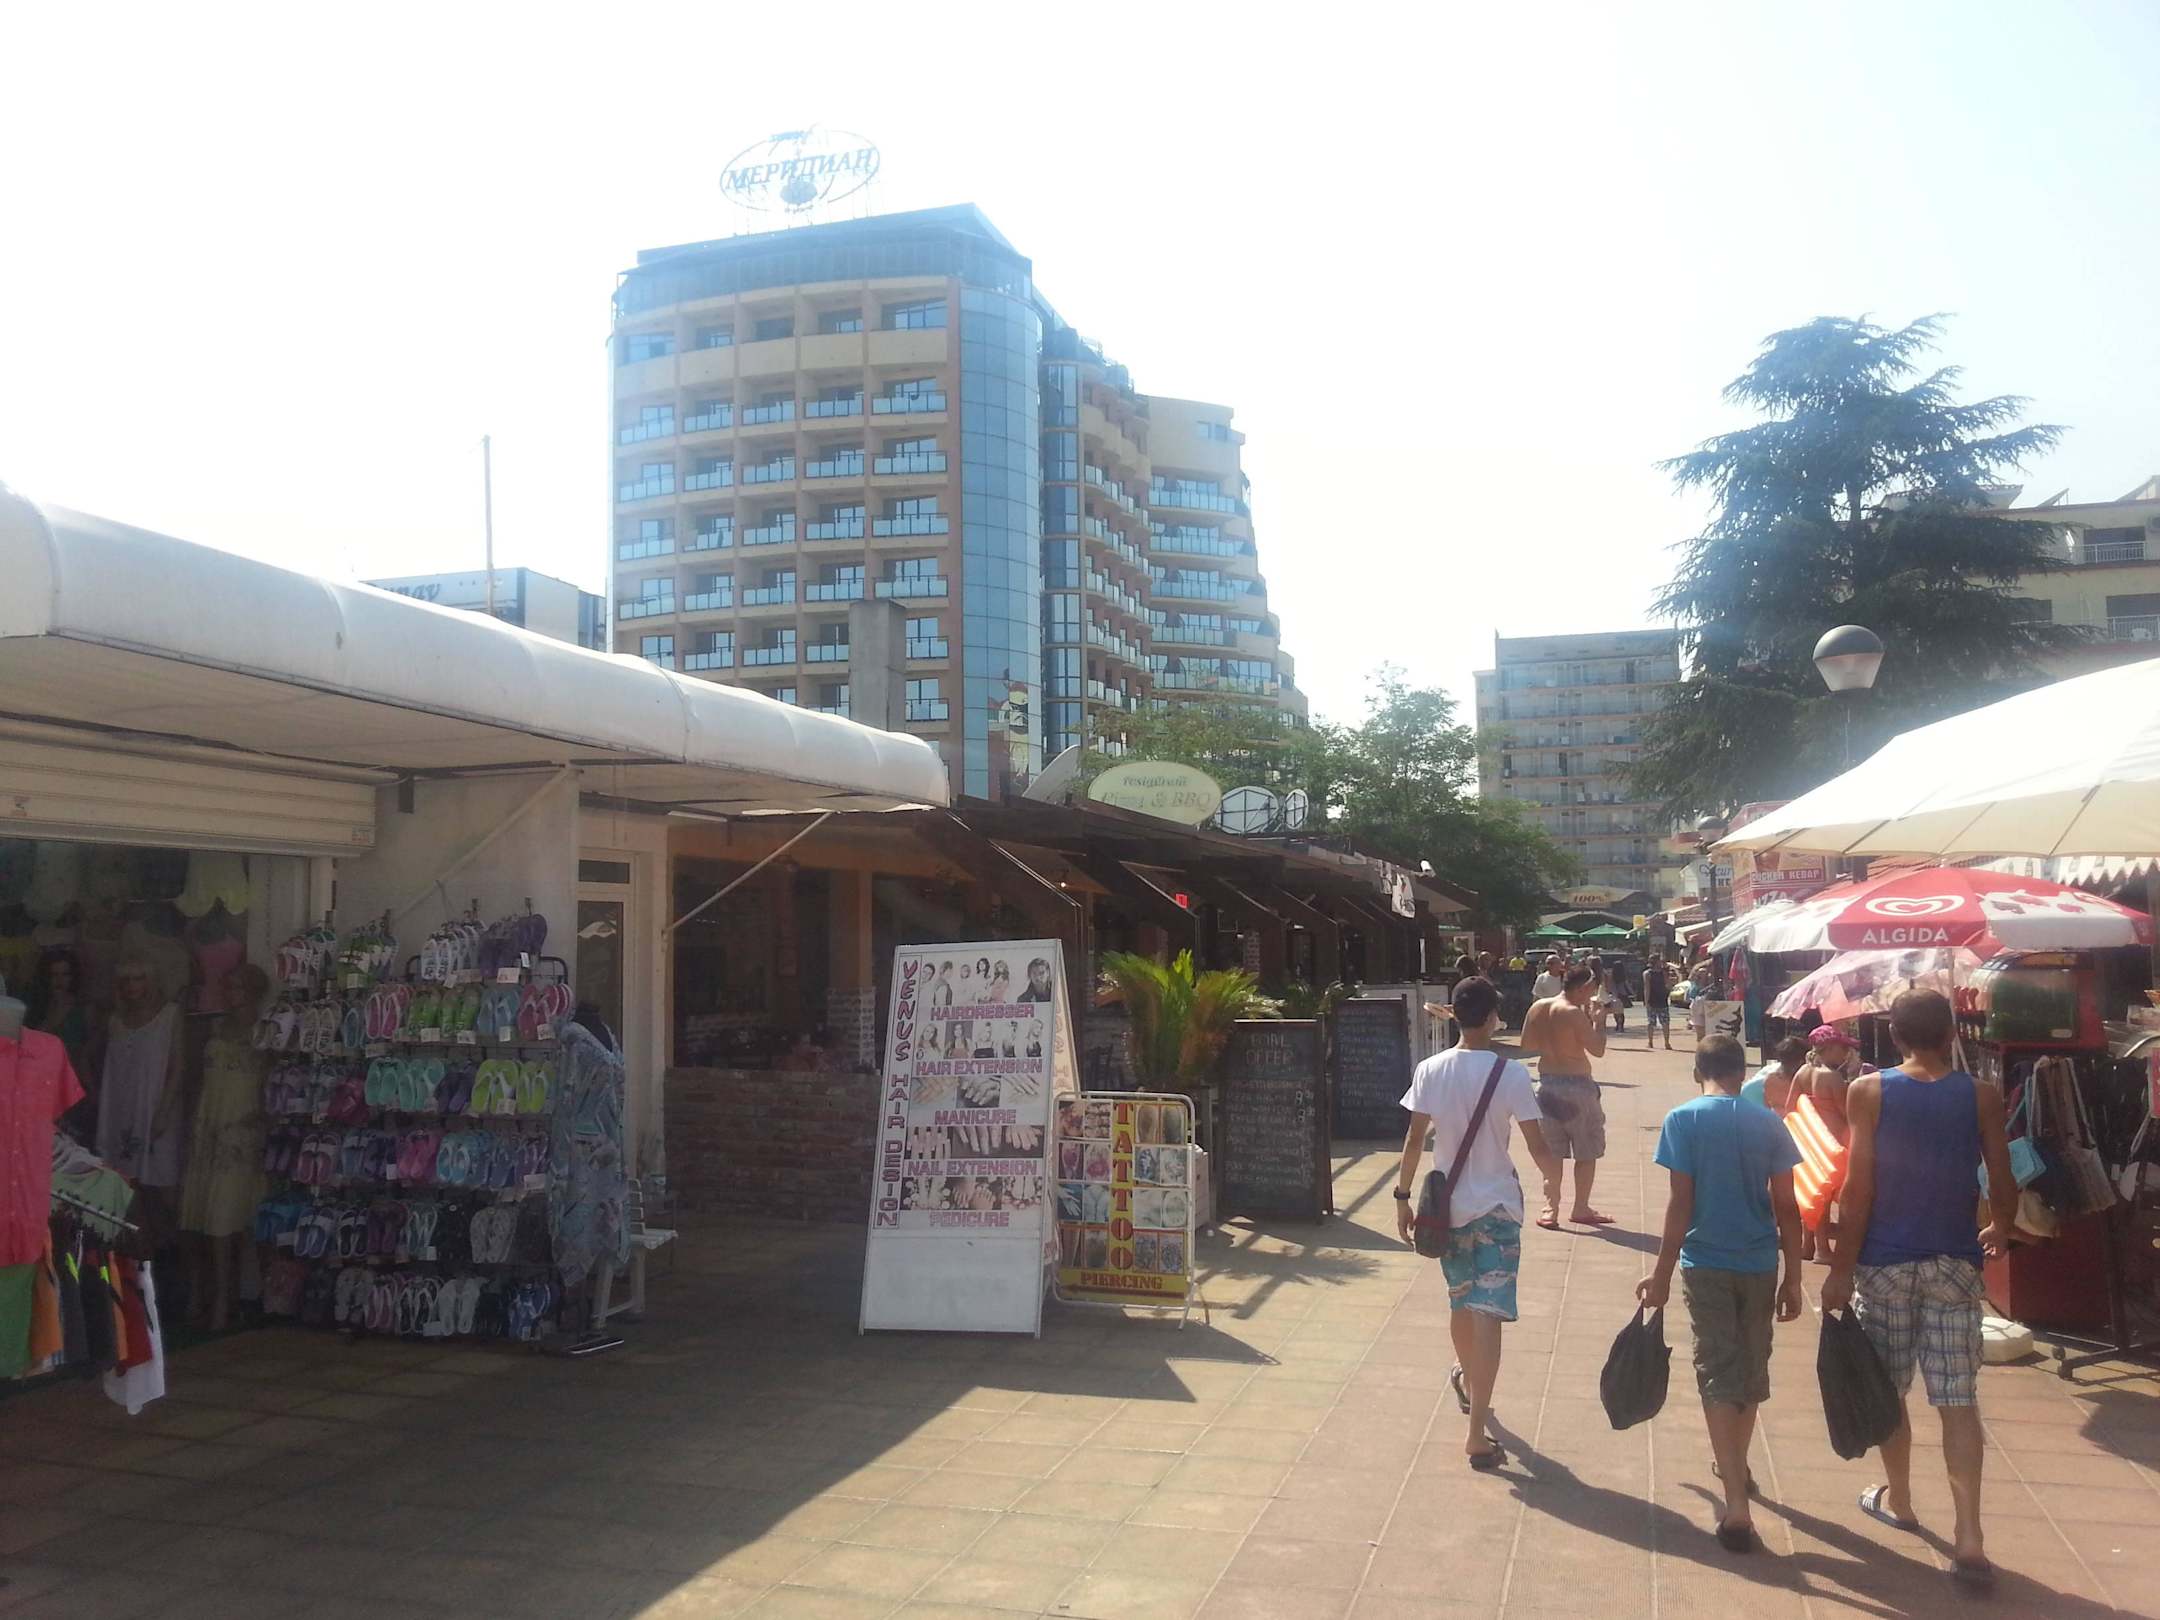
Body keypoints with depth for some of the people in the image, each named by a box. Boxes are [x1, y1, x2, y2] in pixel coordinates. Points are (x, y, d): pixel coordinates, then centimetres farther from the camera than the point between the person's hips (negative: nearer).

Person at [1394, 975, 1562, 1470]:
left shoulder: (1430, 1070, -5)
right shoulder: (1511, 1073, -12)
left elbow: (1415, 1139, -3)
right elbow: (1537, 1145, -10)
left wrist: (1404, 1196, 6)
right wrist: (1554, 1181, 9)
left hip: (1448, 1206, 3)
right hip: (1496, 1206, -3)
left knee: (1460, 1302, 23)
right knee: (1488, 1314, -4)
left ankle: (1467, 1380, 48)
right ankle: (1478, 1434, -9)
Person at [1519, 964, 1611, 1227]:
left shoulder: (1537, 1008, 4)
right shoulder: (1574, 1013, -17)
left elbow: (1527, 1044, 11)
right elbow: (1598, 1049, -17)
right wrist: (1598, 1019, -5)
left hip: (1547, 1083, 7)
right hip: (1575, 1085, -6)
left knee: (1551, 1152, 13)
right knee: (1587, 1152, 9)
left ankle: (1551, 1208, 9)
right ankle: (1580, 1209, 16)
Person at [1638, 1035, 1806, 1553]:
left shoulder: (1683, 1120, -7)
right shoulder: (1768, 1123, 1)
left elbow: (1680, 1203, -11)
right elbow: (1786, 1207, 0)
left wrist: (1662, 1273, -5)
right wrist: (1793, 1278, 7)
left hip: (1707, 1263, -3)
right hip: (1760, 1264, 3)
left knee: (1719, 1375, 0)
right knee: (1752, 1371, 20)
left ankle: (1737, 1507, -8)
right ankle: (1735, 1467, 42)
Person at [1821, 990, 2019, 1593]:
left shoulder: (1868, 1092, -7)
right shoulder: (1982, 1096, -1)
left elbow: (1859, 1188, -10)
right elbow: (2002, 1183, 1)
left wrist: (1841, 1268, -4)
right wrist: (2001, 1230, 24)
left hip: (1884, 1260, -1)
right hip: (1953, 1261, 1)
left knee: (1887, 1390, 15)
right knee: (1958, 1400, 3)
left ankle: (1897, 1499, 32)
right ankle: (1969, 1539, -2)